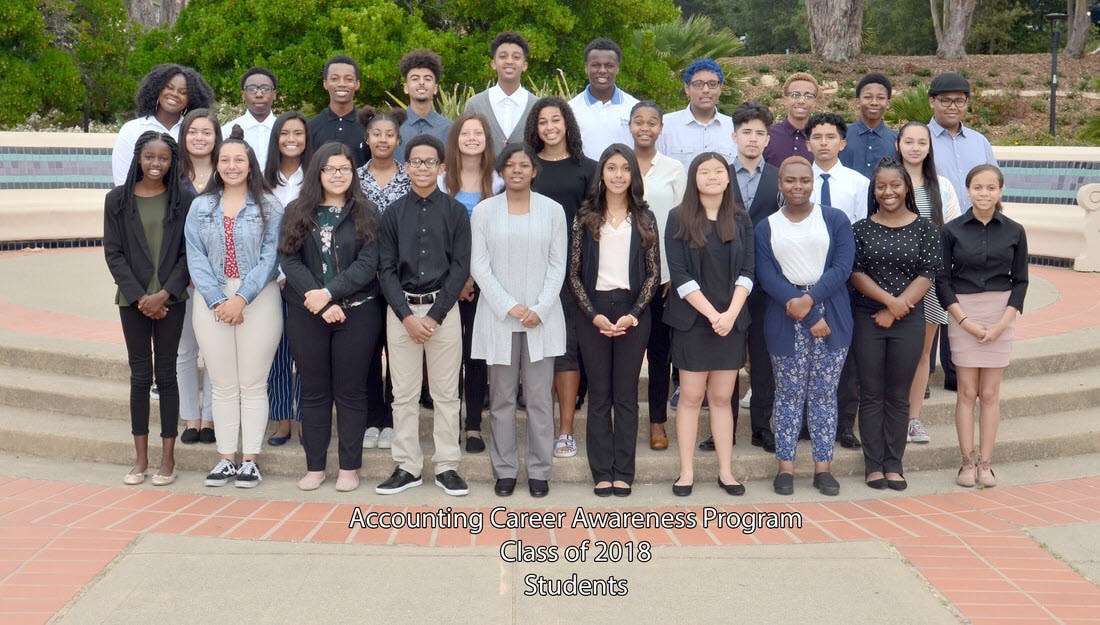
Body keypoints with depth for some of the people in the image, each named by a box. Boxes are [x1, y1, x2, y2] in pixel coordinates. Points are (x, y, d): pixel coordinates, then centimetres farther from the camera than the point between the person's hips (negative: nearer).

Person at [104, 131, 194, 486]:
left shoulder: (183, 200, 1)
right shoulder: (118, 200, 3)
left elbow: (188, 253, -1)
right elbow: (113, 253, 0)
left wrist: (164, 294, -11)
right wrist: (139, 297, -8)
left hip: (170, 299, -1)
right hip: (133, 300, 1)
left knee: (166, 374, 2)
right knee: (140, 375, 5)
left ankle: (167, 458, 8)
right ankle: (141, 458, 12)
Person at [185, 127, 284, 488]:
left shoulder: (268, 206, 2)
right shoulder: (201, 207, 9)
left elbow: (270, 256, -5)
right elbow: (195, 257, 2)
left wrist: (241, 298, -14)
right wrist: (218, 301, -10)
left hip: (258, 300, -2)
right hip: (212, 301, 2)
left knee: (253, 385, 2)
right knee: (223, 386, 7)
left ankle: (250, 459, 9)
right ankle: (226, 459, 13)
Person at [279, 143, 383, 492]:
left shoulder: (366, 213, 2)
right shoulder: (297, 213, 6)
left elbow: (368, 264, -7)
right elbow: (289, 260, -4)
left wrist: (329, 293, -18)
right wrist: (320, 304, -15)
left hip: (356, 312, -1)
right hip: (306, 314, 2)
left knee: (350, 391, 4)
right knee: (314, 391, 7)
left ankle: (349, 467, 12)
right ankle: (315, 466, 16)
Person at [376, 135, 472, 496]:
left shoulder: (455, 212, 2)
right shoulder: (393, 214, 6)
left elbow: (460, 267, -2)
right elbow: (386, 269, 3)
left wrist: (434, 315, -9)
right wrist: (407, 316, -8)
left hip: (442, 308, -1)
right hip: (401, 310, 2)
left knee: (446, 393, 2)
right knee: (403, 394, 5)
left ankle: (447, 467, 10)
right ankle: (407, 467, 13)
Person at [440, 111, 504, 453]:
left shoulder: (498, 183, 4)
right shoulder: (441, 181, 5)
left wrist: (474, 277, -7)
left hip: (482, 279, 0)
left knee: (477, 352, 2)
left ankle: (474, 426, 7)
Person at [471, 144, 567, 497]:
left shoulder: (552, 210, 4)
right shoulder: (484, 210, 3)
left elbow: (557, 265, 3)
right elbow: (479, 265, -1)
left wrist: (540, 309, -9)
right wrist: (509, 306, -10)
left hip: (542, 318, 0)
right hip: (498, 317, 0)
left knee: (540, 398, 3)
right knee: (501, 399, 5)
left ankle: (539, 471, 12)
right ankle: (505, 470, 14)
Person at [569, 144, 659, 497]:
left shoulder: (644, 218, 6)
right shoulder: (586, 216, 4)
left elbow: (653, 273, 3)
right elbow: (574, 272, 2)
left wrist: (633, 314, -8)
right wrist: (594, 314, -8)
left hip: (633, 312, 0)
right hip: (594, 312, 0)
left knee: (626, 395, 3)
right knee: (599, 396, 3)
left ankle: (623, 473, 8)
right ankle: (601, 472, 8)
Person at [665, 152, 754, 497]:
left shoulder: (740, 220, 8)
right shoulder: (679, 218, -1)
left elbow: (747, 271, 3)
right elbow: (679, 273, -8)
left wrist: (730, 314, -11)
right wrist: (711, 313, -15)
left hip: (731, 319, 2)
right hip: (692, 319, -2)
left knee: (722, 397, 6)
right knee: (691, 396, 0)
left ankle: (726, 471, 11)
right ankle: (687, 472, 6)